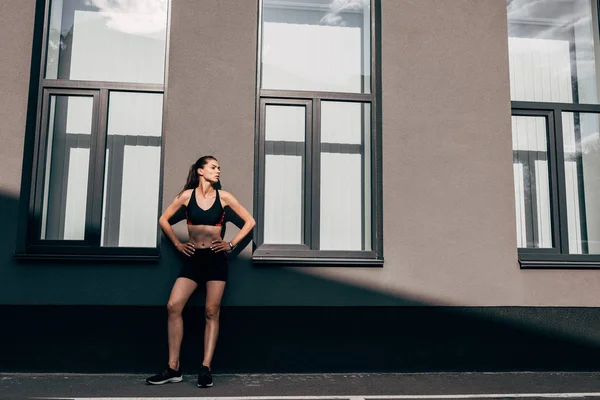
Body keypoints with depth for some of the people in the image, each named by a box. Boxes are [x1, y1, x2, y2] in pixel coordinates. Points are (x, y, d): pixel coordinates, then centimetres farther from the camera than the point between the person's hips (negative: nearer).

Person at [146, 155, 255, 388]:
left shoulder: (223, 197, 1)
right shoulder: (187, 195, 2)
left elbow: (250, 221, 6)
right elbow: (164, 220, 12)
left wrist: (231, 244, 0)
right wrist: (178, 244, 5)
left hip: (216, 258, -1)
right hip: (193, 258, 1)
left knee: (211, 313, -1)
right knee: (173, 306, -9)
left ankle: (205, 369, 4)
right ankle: (173, 368, 1)